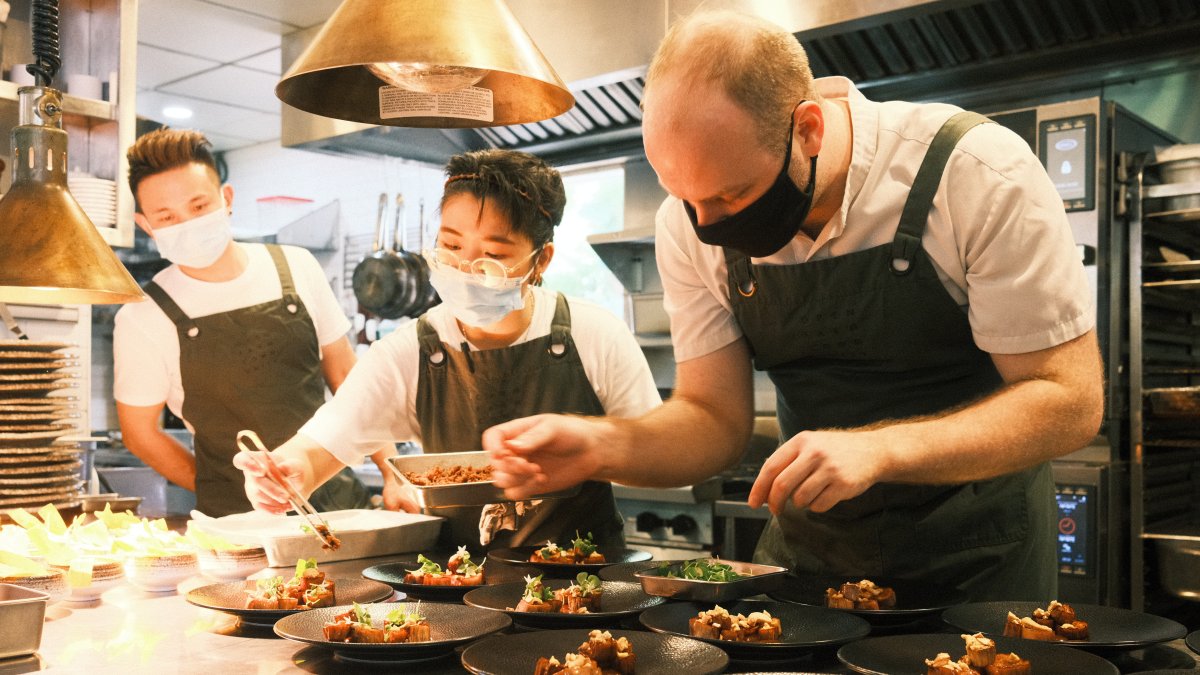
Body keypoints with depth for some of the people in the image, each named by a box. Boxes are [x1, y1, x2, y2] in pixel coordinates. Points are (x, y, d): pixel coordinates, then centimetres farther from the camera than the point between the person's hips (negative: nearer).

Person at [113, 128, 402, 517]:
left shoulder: (296, 268, 2)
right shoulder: (143, 319, -5)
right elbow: (139, 432, 6)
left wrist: (391, 470, 3)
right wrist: (230, 499, 4)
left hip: (339, 499, 1)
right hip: (238, 524, -1)